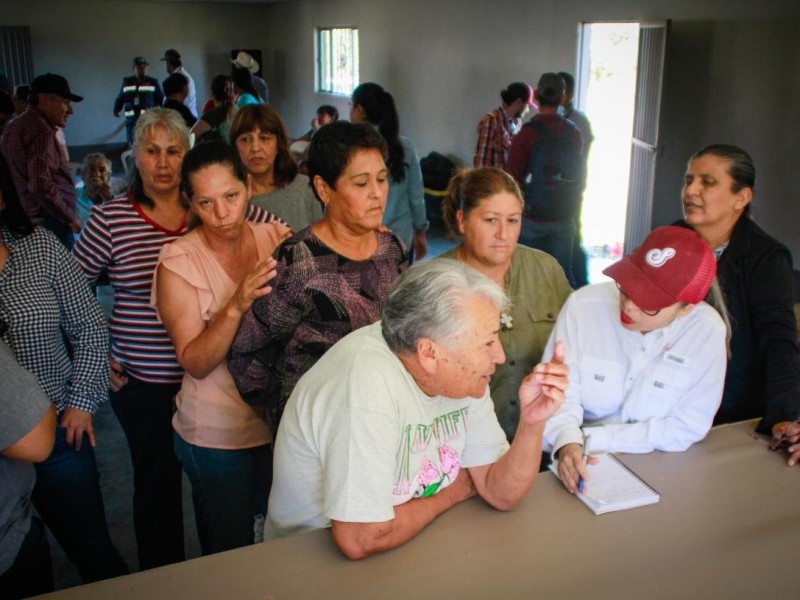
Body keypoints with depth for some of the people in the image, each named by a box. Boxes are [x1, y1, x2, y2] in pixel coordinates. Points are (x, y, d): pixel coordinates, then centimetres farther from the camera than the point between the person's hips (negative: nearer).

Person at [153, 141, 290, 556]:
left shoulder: (277, 238, -3)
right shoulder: (178, 262, -11)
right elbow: (196, 363, -17)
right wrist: (235, 307, -32)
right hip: (218, 436, -3)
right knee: (231, 549, 13)